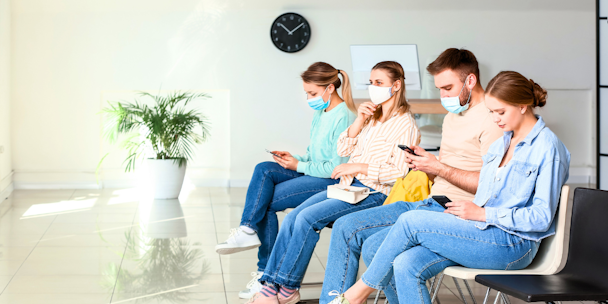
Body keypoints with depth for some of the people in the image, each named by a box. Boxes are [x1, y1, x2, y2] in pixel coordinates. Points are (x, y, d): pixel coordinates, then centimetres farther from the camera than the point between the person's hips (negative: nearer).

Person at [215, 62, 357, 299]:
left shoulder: (343, 117, -16)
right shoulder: (320, 112, 14)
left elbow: (337, 168, -18)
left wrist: (299, 166, -11)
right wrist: (296, 158, 1)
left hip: (332, 182, -9)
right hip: (313, 172, 9)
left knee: (267, 201, -16)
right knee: (263, 170, -13)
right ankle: (248, 230, -17)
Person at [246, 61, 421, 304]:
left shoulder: (405, 124, -6)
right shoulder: (372, 116, 19)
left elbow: (399, 172, -15)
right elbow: (343, 150, 14)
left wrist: (359, 167, -16)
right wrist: (359, 120, 1)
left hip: (372, 193, -8)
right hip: (347, 184, 8)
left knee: (307, 218, -24)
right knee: (292, 217, -12)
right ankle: (273, 284, -12)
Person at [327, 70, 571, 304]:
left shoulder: (547, 147, -8)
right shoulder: (501, 143, 19)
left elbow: (542, 217, -14)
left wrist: (482, 214, -17)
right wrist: (461, 213, 1)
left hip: (514, 243, -8)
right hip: (485, 233, 8)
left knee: (411, 221, -19)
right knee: (406, 265, -19)